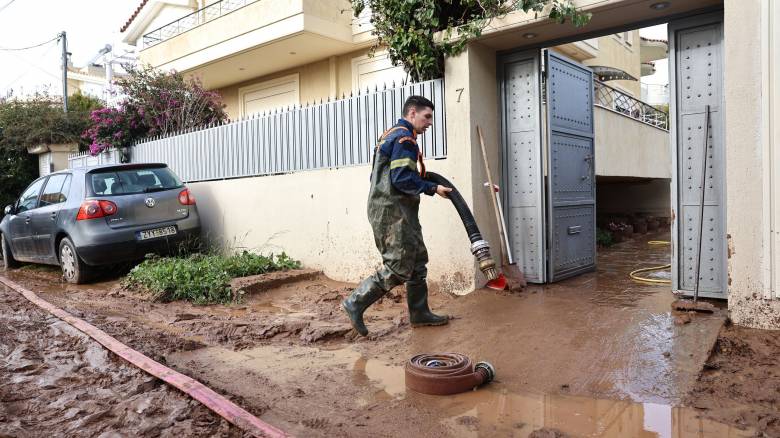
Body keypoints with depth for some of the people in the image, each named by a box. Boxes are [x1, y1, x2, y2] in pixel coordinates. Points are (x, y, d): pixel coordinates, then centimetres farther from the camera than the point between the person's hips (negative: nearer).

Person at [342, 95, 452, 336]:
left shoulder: (392, 135, 21)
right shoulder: (405, 138, -12)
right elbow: (402, 179, -21)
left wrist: (423, 180, 18)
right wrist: (433, 188, -12)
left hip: (397, 210, 11)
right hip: (393, 211, -11)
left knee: (417, 261, 13)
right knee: (399, 267, -8)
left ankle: (419, 313, 20)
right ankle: (355, 303, -1)